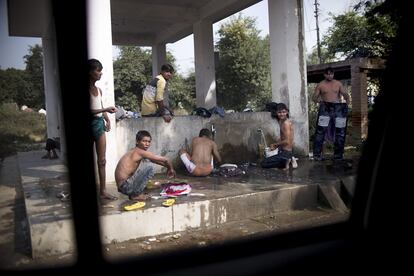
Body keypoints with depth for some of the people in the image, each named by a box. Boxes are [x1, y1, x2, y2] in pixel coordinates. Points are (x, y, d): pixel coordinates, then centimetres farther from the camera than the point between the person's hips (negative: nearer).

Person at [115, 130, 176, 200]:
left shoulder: (133, 151, 14)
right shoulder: (140, 152, -13)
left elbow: (154, 160, 26)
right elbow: (164, 160, -10)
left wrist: (167, 166, 24)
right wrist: (171, 169, 7)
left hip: (121, 186, 9)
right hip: (126, 186, -9)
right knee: (150, 169, -14)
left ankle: (133, 193, 16)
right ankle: (135, 195, -5)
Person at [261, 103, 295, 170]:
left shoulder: (286, 123, -21)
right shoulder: (282, 122, 7)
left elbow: (287, 141, -24)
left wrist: (275, 144, -11)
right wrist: (275, 145, 3)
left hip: (286, 152, -10)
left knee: (263, 164, -6)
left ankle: (286, 161, -3)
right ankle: (290, 160, 14)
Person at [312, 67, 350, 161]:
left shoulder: (338, 83, 12)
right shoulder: (320, 85, 5)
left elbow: (344, 93, 10)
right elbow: (314, 97, 4)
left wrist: (347, 98, -10)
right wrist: (317, 99, -17)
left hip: (338, 108, 3)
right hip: (325, 108, -3)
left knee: (340, 131, 4)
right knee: (321, 131, -13)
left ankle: (338, 155, 15)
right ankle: (317, 155, -10)